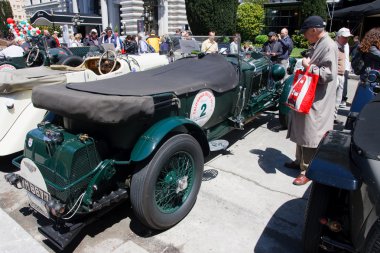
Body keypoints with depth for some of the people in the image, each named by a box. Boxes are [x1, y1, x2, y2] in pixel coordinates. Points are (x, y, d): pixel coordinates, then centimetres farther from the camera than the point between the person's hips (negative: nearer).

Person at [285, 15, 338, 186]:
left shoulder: (328, 46, -15)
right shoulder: (317, 45, 13)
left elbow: (328, 74, -23)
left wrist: (309, 66, -17)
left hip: (316, 101, -9)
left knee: (310, 135, -2)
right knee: (301, 130, 17)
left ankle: (308, 170, 10)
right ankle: (300, 161, 33)